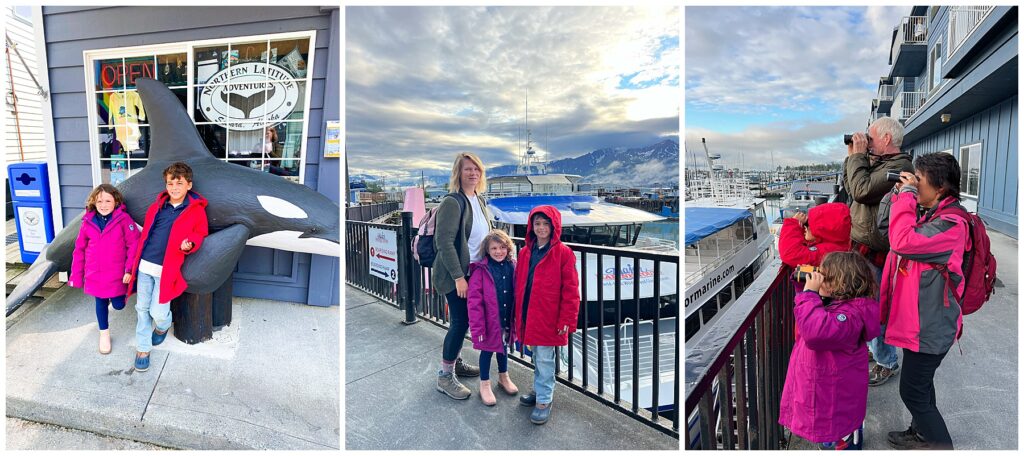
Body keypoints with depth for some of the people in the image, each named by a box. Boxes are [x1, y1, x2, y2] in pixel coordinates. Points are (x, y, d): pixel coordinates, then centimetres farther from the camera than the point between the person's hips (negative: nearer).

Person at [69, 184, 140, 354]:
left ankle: (113, 298, 42)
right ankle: (104, 334, 33)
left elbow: (134, 244, -11)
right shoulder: (88, 222, -1)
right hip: (95, 275, 3)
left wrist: (129, 270, -13)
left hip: (117, 275, -3)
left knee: (118, 305, 5)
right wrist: (76, 275, 5)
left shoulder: (124, 219, -11)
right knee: (100, 303, 14)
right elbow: (79, 250, 5)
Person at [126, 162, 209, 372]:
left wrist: (189, 244, -19)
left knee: (158, 312, -5)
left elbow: (200, 234, 3)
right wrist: (137, 258, 11)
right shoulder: (156, 207, 10)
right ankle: (143, 348, 26)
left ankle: (163, 326, 32)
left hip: (167, 269, -4)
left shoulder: (196, 210, -2)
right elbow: (145, 233, 17)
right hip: (145, 265, 4)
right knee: (142, 308, 10)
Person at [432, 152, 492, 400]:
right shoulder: (452, 202, -16)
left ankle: (455, 361, 36)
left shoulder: (480, 200, 9)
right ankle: (445, 376, 12)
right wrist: (458, 277, -21)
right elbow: (444, 241, -20)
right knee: (460, 321, -3)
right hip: (455, 275, -7)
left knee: (463, 320, 16)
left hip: (474, 272, 7)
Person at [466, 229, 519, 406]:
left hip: (507, 319, 5)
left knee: (504, 347, 23)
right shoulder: (480, 271, -17)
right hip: (489, 320, -4)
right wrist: (477, 327, -19)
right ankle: (484, 384, 31)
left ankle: (503, 377, 45)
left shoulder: (512, 267, -3)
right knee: (487, 350, 11)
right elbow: (474, 301, -18)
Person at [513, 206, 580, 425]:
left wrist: (566, 320, -13)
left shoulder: (563, 253, -11)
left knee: (544, 359, 2)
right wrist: (517, 314, 12)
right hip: (528, 315, 6)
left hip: (548, 318, -6)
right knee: (536, 356, 20)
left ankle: (544, 400, 18)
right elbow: (519, 285, 12)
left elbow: (570, 290, -12)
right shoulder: (525, 252, 7)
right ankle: (540, 390, 38)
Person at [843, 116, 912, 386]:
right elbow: (849, 185, 20)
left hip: (872, 253, -10)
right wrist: (853, 156, 9)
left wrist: (858, 155, -16)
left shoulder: (898, 166, -18)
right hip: (860, 248, 10)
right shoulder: (878, 163, 13)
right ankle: (874, 346, 40)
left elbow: (861, 190, -28)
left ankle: (887, 363, 18)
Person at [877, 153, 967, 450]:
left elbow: (903, 242, -35)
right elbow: (884, 222, 13)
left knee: (912, 391, 3)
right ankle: (921, 434, 43)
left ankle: (942, 446, 22)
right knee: (920, 382, 25)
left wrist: (906, 194, -25)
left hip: (929, 325, -9)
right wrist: (900, 193, -2)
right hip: (919, 318, 9)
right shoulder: (926, 213, 4)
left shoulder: (951, 223, -23)